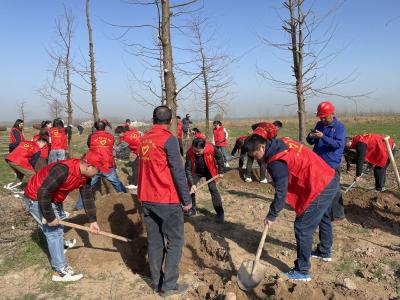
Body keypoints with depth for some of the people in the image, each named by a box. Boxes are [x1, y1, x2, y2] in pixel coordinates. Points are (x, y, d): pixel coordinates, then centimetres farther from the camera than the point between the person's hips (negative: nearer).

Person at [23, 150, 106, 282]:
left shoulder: (84, 175, -10)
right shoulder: (63, 170, -37)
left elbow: (87, 197, -1)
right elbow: (43, 193, -36)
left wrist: (92, 220, 0)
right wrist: (50, 218, -27)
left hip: (53, 198, 9)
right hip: (36, 198, -9)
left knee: (60, 219, 29)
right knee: (54, 230, -11)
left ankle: (60, 243, 57)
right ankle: (60, 271, -5)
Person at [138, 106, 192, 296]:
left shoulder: (144, 139, 8)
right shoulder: (169, 139, -13)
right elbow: (178, 172, -15)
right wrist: (187, 199, -9)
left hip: (147, 199, 7)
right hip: (167, 200, -6)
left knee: (154, 241, 14)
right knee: (174, 241, 7)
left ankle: (156, 282, 24)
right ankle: (169, 285, 11)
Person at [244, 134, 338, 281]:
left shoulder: (276, 163, -23)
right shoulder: (282, 142, 4)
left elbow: (281, 192, -19)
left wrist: (272, 216, -8)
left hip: (319, 189, -10)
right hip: (330, 178, 10)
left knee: (302, 229, -1)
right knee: (323, 218, 29)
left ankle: (302, 272, 11)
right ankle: (325, 252, 51)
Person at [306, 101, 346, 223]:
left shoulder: (339, 127, -9)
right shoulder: (319, 125, 10)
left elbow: (338, 144, -21)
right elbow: (310, 142, 13)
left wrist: (322, 137, -28)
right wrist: (311, 136, -11)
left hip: (332, 164, -7)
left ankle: (338, 216, 7)